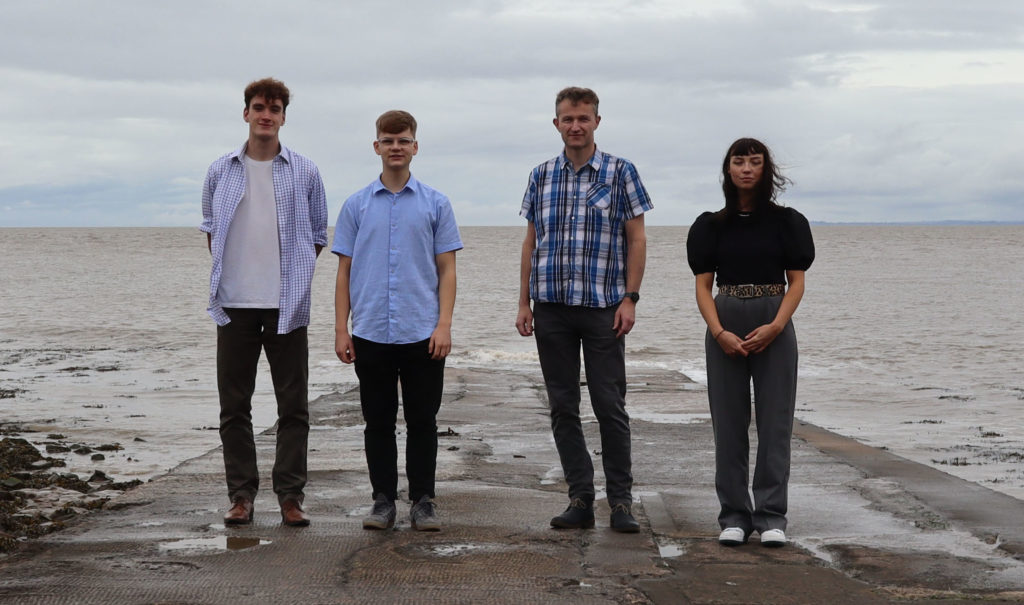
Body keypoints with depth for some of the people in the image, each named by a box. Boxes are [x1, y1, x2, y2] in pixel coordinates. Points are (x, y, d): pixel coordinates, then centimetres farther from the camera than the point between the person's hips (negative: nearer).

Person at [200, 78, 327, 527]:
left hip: (287, 304, -1)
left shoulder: (304, 172, 4)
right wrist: (225, 271, 9)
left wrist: (296, 274, 5)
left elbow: (319, 235, 12)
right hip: (235, 304, 1)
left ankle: (290, 495, 7)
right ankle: (241, 494, 13)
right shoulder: (221, 172, 7)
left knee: (293, 406, 1)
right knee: (234, 405, 5)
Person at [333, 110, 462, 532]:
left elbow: (446, 269, 3)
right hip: (370, 334, 1)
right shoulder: (357, 205, 7)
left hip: (422, 333, -1)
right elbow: (344, 270, 8)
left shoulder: (435, 204, 4)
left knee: (422, 421, 4)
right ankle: (383, 500, 15)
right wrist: (341, 330, 1)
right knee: (378, 422, 7)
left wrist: (444, 325, -8)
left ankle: (423, 501, 12)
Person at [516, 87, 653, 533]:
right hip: (551, 308, 3)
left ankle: (621, 501, 6)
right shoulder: (541, 176, 10)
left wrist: (630, 298, -8)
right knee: (563, 407, 5)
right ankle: (580, 500, 12)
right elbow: (531, 242, 13)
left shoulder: (620, 172, 1)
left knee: (610, 405, -2)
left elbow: (637, 239, 0)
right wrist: (524, 302, 7)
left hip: (603, 307, -3)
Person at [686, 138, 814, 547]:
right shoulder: (711, 225, 7)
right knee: (729, 422, 2)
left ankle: (771, 517, 6)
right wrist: (719, 332, -12)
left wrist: (775, 326, -12)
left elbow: (796, 282, 3)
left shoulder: (786, 222, 4)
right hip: (725, 327, 1)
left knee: (774, 421, -1)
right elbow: (703, 286, 4)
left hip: (774, 328, -1)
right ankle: (734, 516, 9)